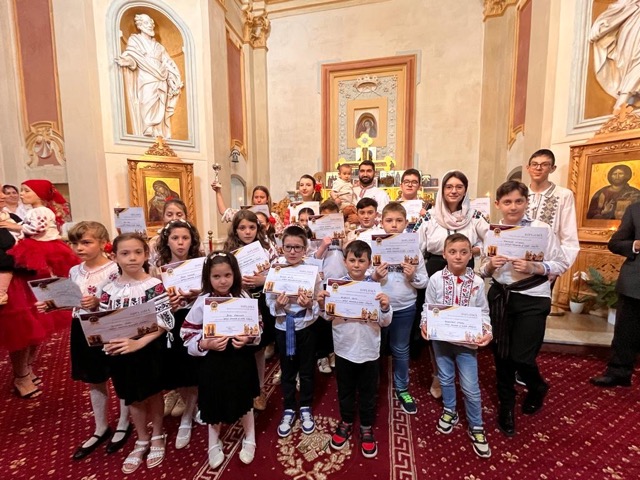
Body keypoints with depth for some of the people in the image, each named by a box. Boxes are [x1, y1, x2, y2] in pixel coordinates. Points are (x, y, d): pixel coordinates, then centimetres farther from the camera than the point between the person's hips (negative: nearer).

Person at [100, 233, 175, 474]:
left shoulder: (154, 285, -15)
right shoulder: (109, 289, -3)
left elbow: (164, 322, -18)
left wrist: (139, 343, -26)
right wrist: (107, 343, -15)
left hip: (149, 350, -3)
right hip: (121, 353, 4)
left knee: (154, 394, 16)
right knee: (133, 398, 21)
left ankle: (157, 437, 41)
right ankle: (142, 440, 44)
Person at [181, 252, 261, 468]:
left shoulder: (243, 298, -10)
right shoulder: (202, 302, -11)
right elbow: (188, 335, -7)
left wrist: (249, 339, -22)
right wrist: (205, 344, -23)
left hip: (241, 359, 0)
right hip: (214, 361, 0)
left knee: (245, 401, 18)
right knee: (214, 404, 18)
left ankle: (249, 440, 45)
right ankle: (214, 444, 47)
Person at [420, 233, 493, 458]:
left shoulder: (477, 282, -8)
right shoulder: (436, 279, -10)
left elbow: (483, 312, 0)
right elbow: (427, 307, -4)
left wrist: (487, 331, -16)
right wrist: (425, 324, -20)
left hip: (467, 340, 0)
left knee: (471, 387, 8)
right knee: (446, 378, 20)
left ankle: (476, 428, 31)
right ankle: (449, 412, 46)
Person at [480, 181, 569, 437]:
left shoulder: (541, 228, -7)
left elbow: (562, 264, -4)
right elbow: (483, 271, 8)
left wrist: (534, 268, -20)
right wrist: (490, 265, -14)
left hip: (532, 300, -3)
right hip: (499, 297, 3)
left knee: (521, 357, -1)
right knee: (501, 355, 11)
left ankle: (537, 388, 38)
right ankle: (506, 407, 35)